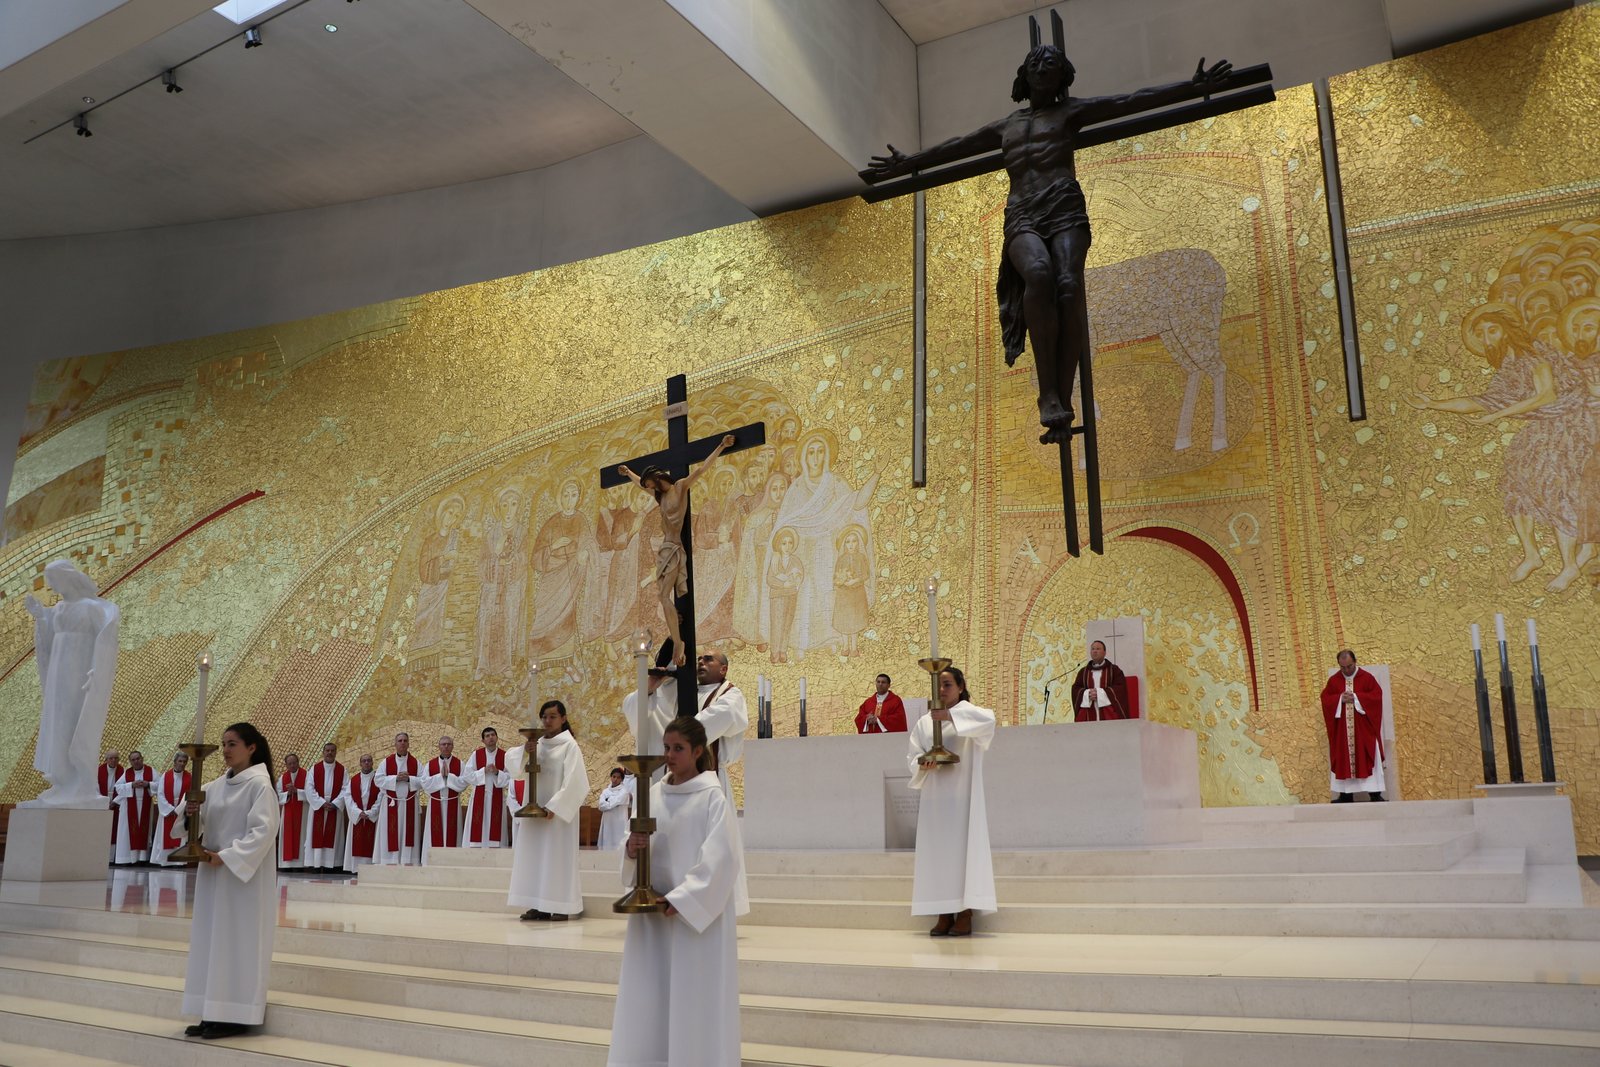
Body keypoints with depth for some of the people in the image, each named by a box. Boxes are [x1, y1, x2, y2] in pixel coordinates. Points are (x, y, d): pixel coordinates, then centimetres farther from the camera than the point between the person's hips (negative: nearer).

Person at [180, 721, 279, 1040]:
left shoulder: (260, 784, -11)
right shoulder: (217, 785, 11)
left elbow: (264, 831, -19)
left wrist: (226, 857, -23)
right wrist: (190, 810, -12)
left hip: (244, 875, -8)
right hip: (214, 873, 8)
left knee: (237, 942, -3)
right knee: (211, 941, 10)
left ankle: (237, 1015, 4)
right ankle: (214, 1013, 17)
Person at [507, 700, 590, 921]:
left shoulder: (569, 745, -6)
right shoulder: (535, 744, 10)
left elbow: (573, 781, -13)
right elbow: (517, 774, 2)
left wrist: (554, 806, -20)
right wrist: (525, 753, -16)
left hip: (557, 811, -6)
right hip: (534, 810, 6)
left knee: (558, 857, -3)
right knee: (534, 856, 5)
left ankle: (561, 907, 1)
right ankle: (539, 905, 9)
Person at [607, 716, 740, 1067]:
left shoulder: (712, 797, -9)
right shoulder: (653, 794, 7)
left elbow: (720, 858, -15)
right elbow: (636, 852, 9)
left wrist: (681, 899, -19)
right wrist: (631, 849, -14)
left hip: (698, 910, -5)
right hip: (653, 909, 5)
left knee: (694, 995, 0)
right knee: (650, 994, 7)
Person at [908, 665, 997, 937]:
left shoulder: (968, 713, 1)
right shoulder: (924, 723, 12)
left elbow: (989, 719, -22)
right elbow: (914, 756, 7)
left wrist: (951, 715, -30)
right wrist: (923, 763, -16)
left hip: (962, 794, -4)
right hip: (934, 796, 4)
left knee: (963, 848, -5)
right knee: (936, 851, 2)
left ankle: (965, 914, -1)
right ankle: (945, 915, 7)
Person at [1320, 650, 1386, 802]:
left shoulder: (1366, 677, 0)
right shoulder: (1333, 680, 6)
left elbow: (1377, 695, -8)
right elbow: (1325, 698, 2)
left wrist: (1356, 697, -17)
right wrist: (1340, 699, -15)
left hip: (1363, 728, -2)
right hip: (1342, 729, 2)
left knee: (1367, 757, -2)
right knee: (1343, 758, 2)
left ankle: (1375, 793, 1)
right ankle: (1346, 793, 6)